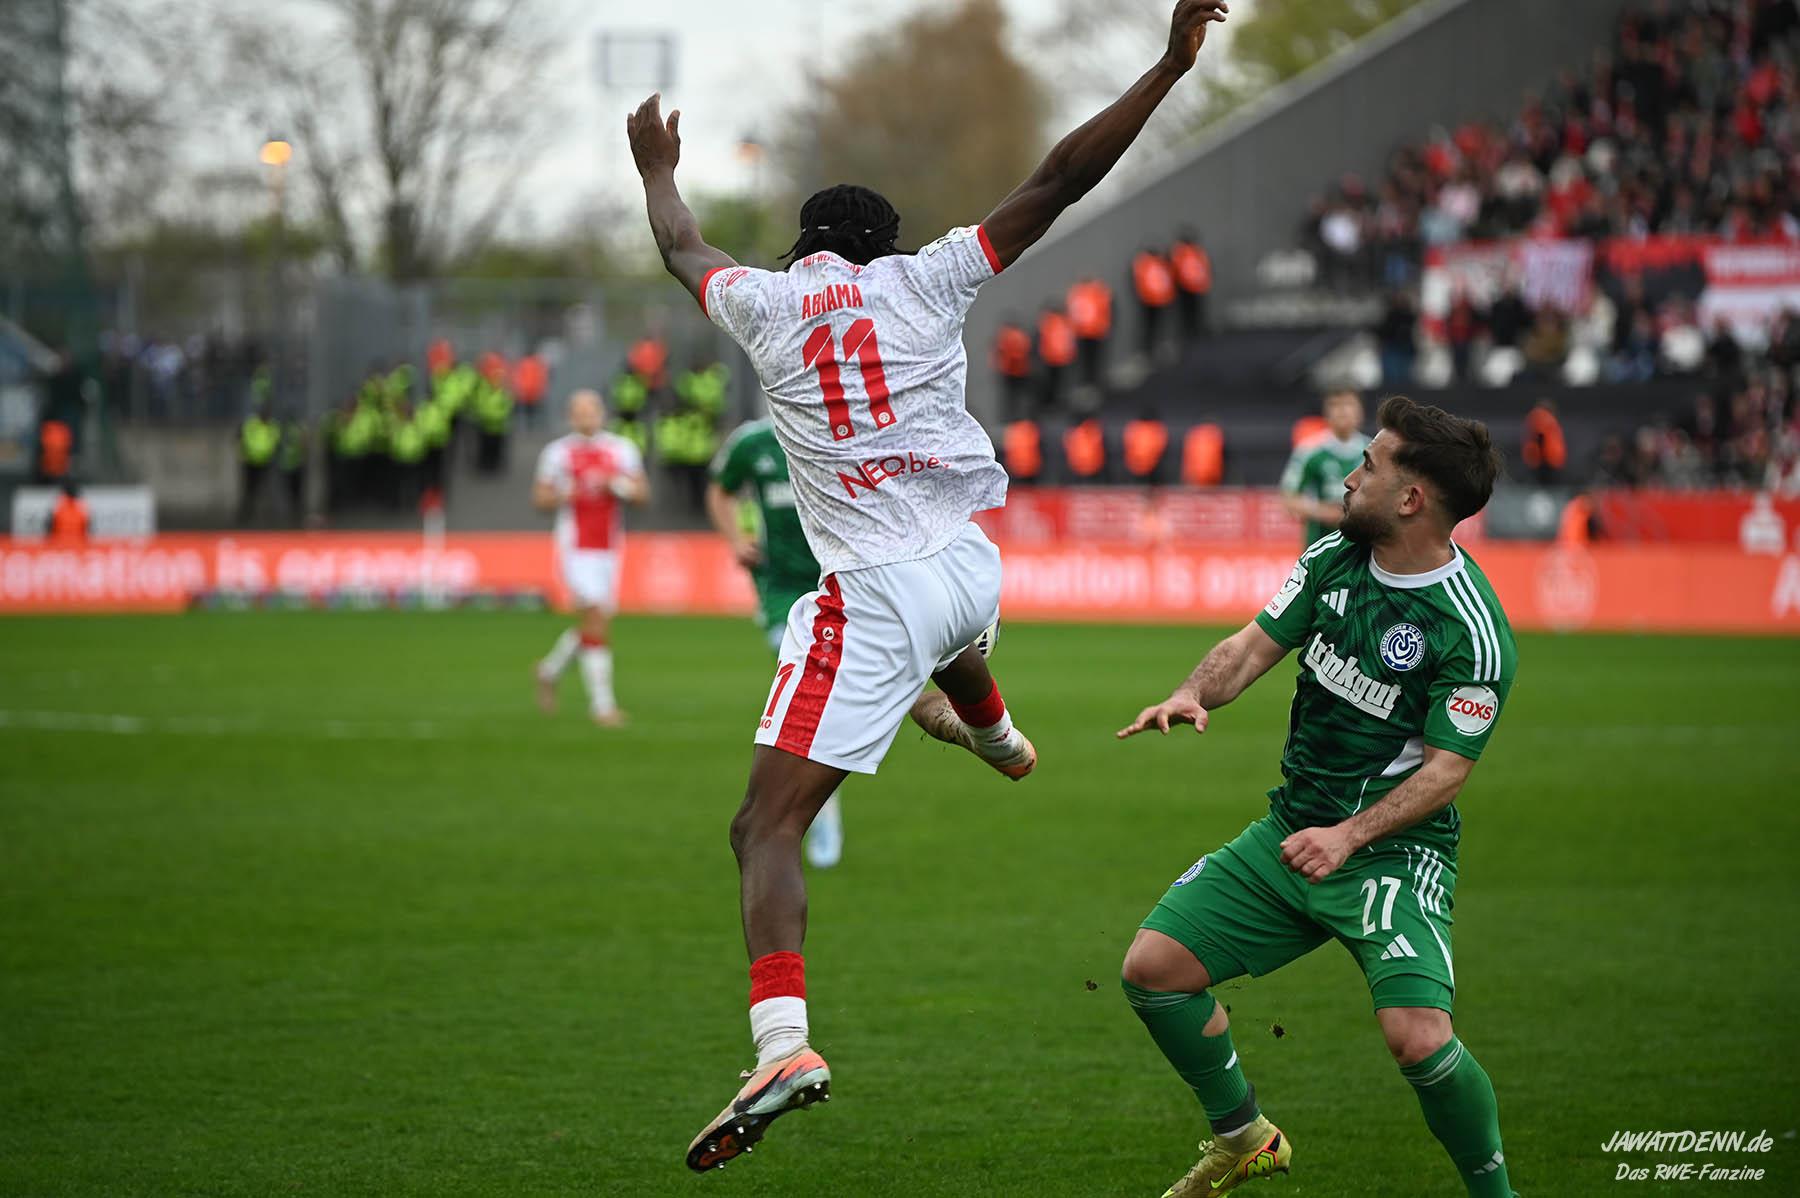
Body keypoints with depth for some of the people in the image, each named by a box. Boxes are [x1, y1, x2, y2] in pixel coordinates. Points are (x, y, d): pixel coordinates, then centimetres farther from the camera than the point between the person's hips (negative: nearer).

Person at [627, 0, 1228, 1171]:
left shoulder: (765, 303, 4)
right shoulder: (923, 281, 5)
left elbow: (685, 249, 27)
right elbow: (1058, 182, 2)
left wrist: (658, 171, 48)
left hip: (874, 596, -4)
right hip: (975, 566, 4)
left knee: (768, 828, -9)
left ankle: (784, 1041, -30)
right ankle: (992, 733, 79)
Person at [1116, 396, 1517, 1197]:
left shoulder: (1471, 632, -20)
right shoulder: (1334, 558, 0)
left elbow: (1446, 768, -19)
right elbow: (1257, 642, 5)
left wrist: (1351, 836, -30)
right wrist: (1195, 693, -16)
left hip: (1395, 851, -7)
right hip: (1291, 831, 7)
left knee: (1417, 1037, -27)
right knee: (1153, 968, 0)